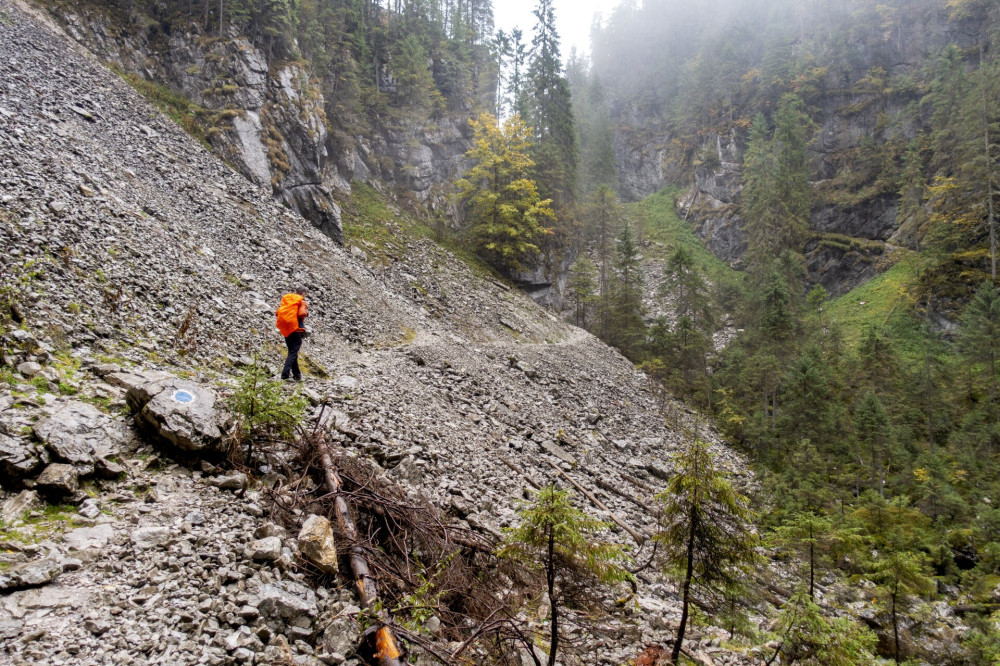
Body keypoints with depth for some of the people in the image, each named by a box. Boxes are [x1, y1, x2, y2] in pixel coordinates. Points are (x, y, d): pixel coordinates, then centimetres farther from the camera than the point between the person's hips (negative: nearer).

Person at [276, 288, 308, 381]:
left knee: (292, 352, 17)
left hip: (285, 330, 6)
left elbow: (277, 313, 8)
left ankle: (297, 374, 25)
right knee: (293, 353, -5)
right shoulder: (301, 301, -5)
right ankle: (285, 374, -18)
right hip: (296, 330, -6)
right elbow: (302, 313, -20)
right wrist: (306, 312, 0)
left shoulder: (285, 300, 12)